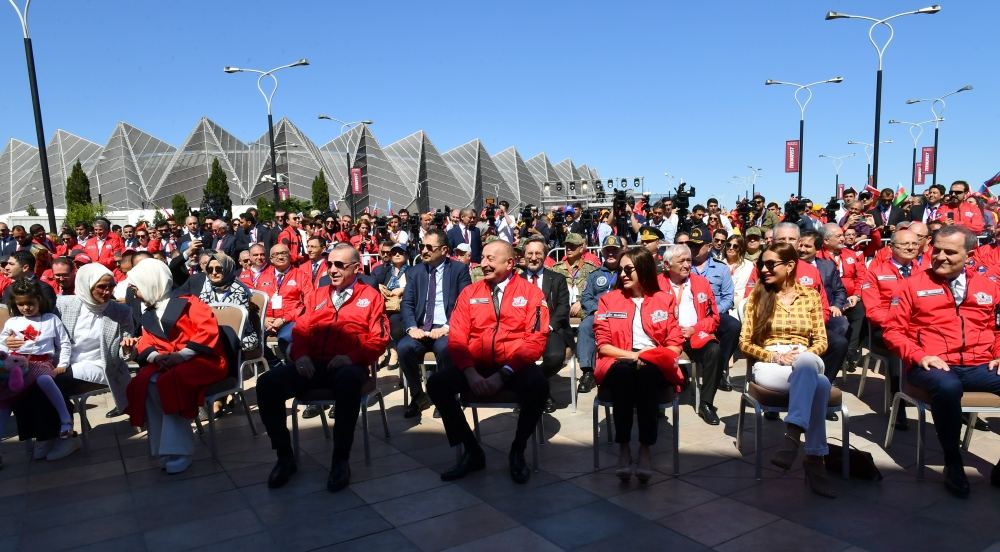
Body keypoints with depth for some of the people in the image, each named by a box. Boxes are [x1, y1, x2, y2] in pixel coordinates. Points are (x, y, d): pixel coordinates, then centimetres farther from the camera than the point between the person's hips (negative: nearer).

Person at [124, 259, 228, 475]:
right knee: (144, 382, -21)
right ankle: (163, 445, -13)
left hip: (203, 360, -7)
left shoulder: (186, 302, -8)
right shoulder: (148, 314, 14)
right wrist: (156, 357, -9)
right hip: (168, 363, 7)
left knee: (170, 381, -32)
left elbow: (209, 330, -18)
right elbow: (147, 342, 14)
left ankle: (177, 449, -24)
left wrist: (181, 355, -23)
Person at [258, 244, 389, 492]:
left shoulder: (370, 295, 11)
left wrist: (352, 356, -16)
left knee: (349, 383, -40)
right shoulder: (317, 294, 24)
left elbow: (379, 339, 2)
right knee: (267, 383, -21)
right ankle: (285, 456, -4)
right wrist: (300, 354, -5)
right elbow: (301, 329, 17)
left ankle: (341, 460, -22)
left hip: (348, 365, -4)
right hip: (312, 363, 4)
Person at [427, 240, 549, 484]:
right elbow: (456, 338, 2)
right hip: (475, 365, 3)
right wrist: (470, 372, -17)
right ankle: (472, 451, -2)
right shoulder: (469, 293, 8)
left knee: (538, 386, -33)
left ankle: (517, 452, -5)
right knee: (436, 384, -20)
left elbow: (536, 340, -9)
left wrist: (503, 374, -20)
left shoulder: (531, 293, 0)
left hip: (514, 367, -3)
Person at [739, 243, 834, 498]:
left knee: (805, 362, -40)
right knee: (818, 385, -37)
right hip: (768, 365, -2)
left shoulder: (810, 294, 12)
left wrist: (802, 356, -12)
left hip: (807, 361, 2)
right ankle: (814, 458, -35)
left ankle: (792, 435, -45)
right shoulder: (757, 295, 7)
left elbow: (821, 341, 10)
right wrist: (776, 356, -13)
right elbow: (744, 342, 4)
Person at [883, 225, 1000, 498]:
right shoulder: (914, 283, 6)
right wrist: (919, 355, -12)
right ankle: (953, 464, -16)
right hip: (933, 366, -3)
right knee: (948, 387, -38)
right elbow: (893, 329, 3)